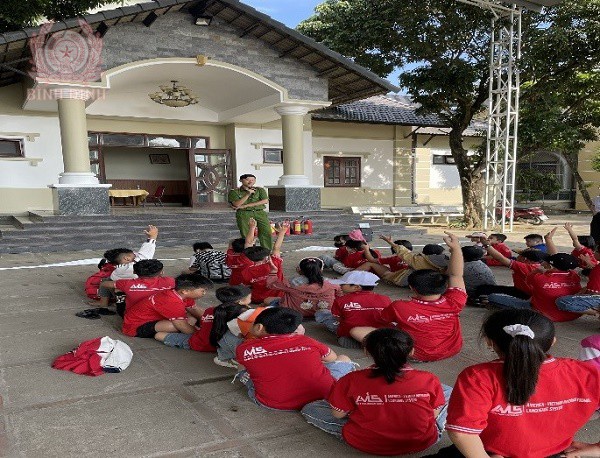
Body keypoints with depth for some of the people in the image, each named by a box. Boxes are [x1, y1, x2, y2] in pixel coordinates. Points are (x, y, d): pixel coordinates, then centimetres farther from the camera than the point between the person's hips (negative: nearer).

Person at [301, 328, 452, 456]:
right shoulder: (429, 380, -18)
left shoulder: (352, 380, -20)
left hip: (365, 444, -2)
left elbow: (338, 414, -8)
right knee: (450, 393, 19)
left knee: (310, 409, 13)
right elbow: (434, 415, -4)